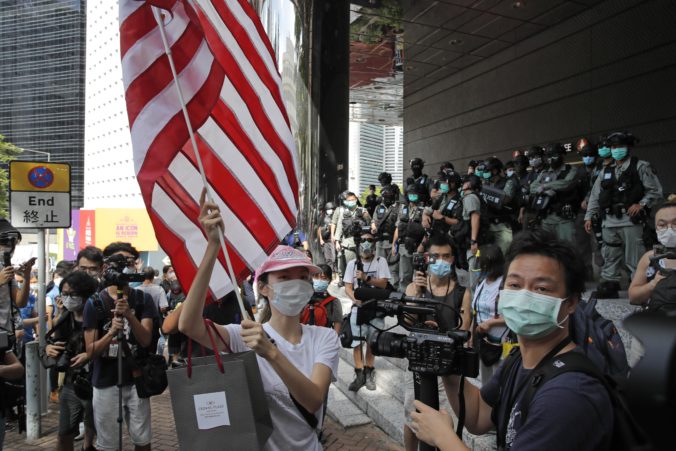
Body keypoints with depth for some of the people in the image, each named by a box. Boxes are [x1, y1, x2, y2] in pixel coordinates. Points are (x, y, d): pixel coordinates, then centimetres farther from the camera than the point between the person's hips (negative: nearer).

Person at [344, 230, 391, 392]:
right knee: (356, 342, -4)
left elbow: (383, 283, -6)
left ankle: (369, 372, 19)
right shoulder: (352, 263, 7)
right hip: (358, 307, 1)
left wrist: (366, 278, -19)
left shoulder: (381, 261, 3)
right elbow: (348, 287, 2)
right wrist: (356, 299, -17)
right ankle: (359, 374, 2)